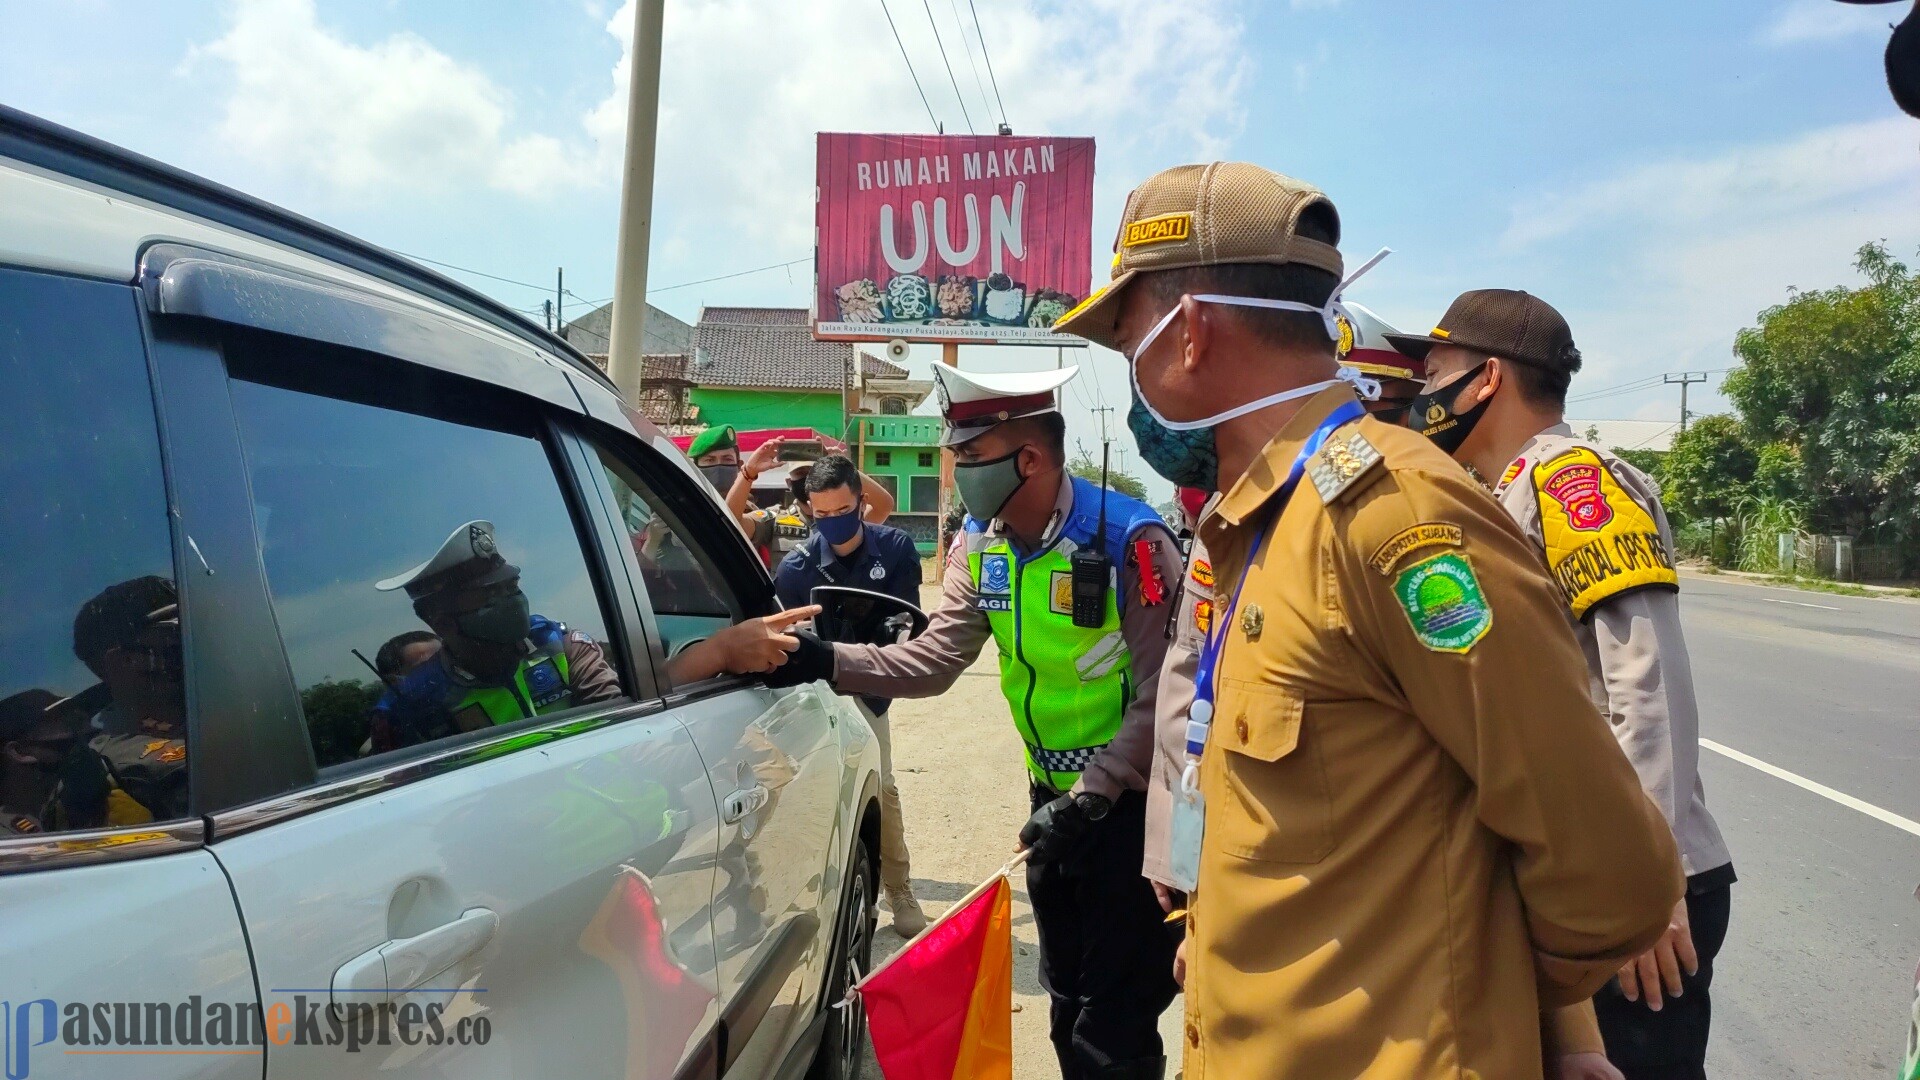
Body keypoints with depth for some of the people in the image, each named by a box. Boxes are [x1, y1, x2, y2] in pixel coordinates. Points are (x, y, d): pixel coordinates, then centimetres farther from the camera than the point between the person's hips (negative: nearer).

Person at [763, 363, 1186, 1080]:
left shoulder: (1127, 538, -21)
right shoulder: (979, 543, 0)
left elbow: (1158, 694, -20)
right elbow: (932, 661, -7)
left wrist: (1088, 799, -22)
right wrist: (823, 662, -19)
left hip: (1128, 802, -7)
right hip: (1056, 798, 7)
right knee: (1068, 1004, 22)